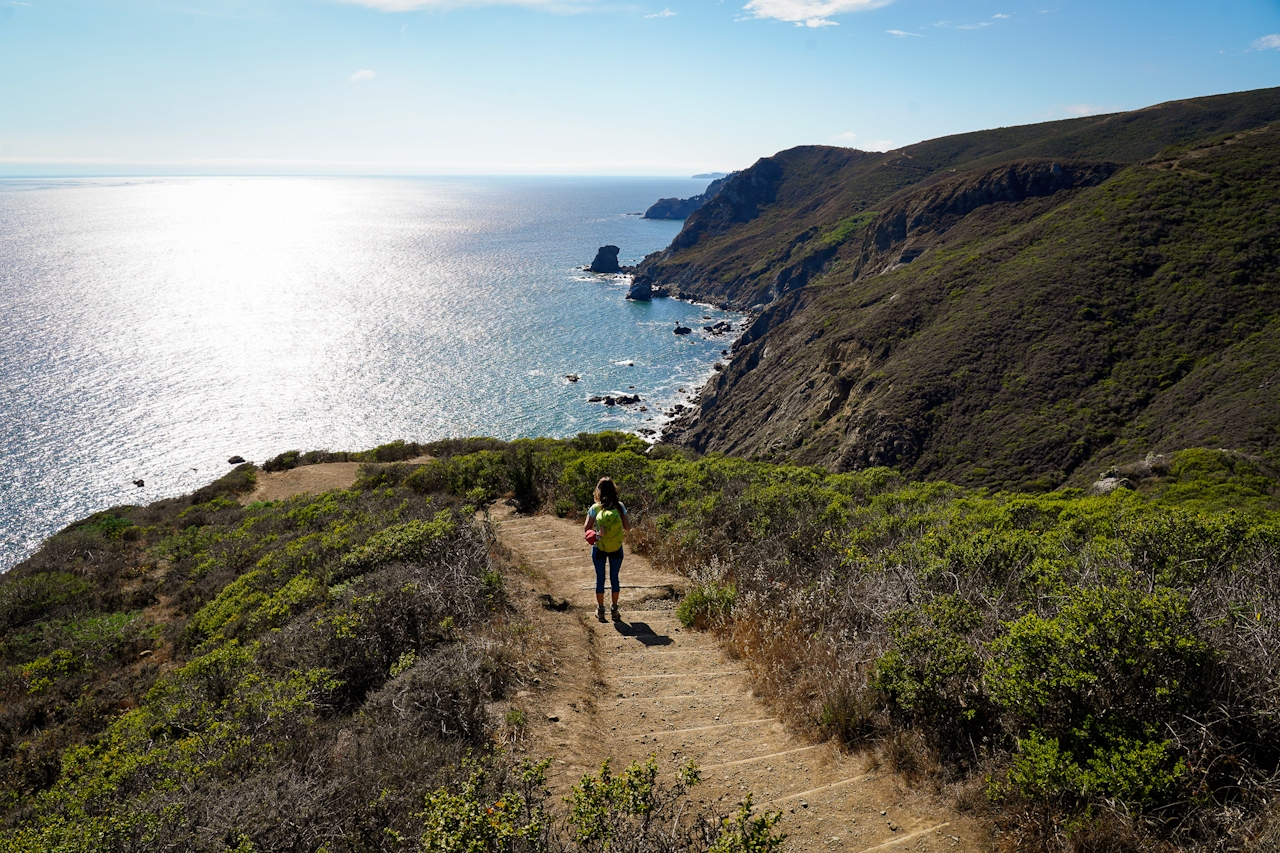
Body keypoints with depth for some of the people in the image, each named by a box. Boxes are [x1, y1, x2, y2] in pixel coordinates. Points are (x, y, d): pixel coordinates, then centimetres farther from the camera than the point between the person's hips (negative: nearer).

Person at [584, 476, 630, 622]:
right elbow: (628, 527, -6)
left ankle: (600, 610, 16)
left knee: (600, 578, 10)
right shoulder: (620, 506, -8)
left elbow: (586, 529, -12)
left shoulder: (595, 508, -11)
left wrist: (593, 533, 8)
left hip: (599, 548, -1)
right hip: (616, 549, 1)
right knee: (614, 577, 14)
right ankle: (614, 609, 21)